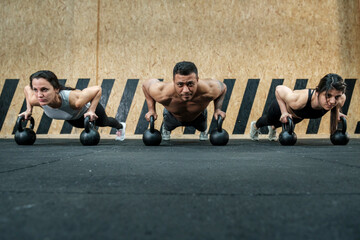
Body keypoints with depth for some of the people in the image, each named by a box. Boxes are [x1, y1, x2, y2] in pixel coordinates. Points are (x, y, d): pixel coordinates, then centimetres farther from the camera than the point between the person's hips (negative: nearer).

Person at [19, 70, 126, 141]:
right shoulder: (34, 100, -39)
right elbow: (26, 88, -15)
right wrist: (29, 109, -16)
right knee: (82, 125, 37)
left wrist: (91, 110, -39)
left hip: (87, 107, -3)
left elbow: (98, 89, -37)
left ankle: (120, 126, 68)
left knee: (103, 122, 31)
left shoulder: (74, 100, -53)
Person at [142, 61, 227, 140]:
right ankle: (165, 128, 68)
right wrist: (151, 110, -24)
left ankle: (203, 130, 70)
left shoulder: (209, 90, -45)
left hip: (199, 116, 1)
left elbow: (223, 87, -19)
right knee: (168, 127, 32)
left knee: (203, 128, 34)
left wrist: (217, 109, -27)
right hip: (173, 117, -1)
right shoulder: (162, 94, -47)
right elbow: (146, 84, -22)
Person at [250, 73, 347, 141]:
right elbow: (279, 89, -33)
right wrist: (284, 112, -34)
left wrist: (336, 111, -17)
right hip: (284, 106, -4)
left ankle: (273, 128, 75)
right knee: (268, 120, 33)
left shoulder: (341, 99, -39)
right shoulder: (298, 100, -52)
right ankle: (255, 126, 68)